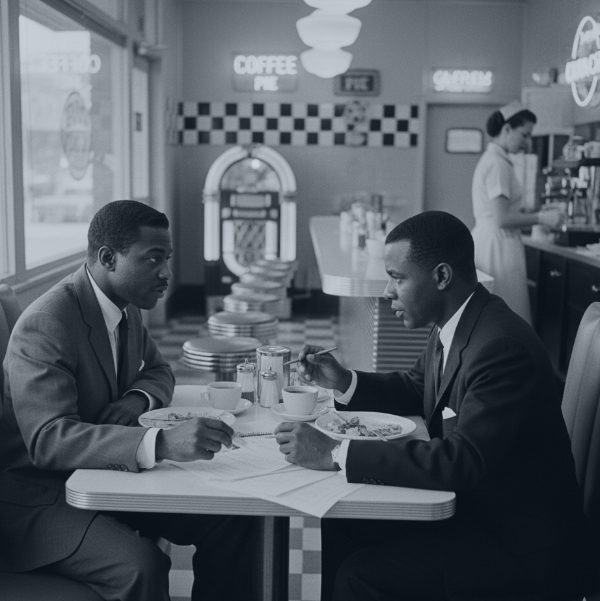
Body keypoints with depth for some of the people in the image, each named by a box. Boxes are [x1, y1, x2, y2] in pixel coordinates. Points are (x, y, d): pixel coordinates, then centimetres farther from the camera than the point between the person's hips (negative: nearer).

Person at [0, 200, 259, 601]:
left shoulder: (127, 308, 4)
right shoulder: (44, 326, -22)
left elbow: (157, 371, 20)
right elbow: (47, 439, -32)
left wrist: (137, 401, -6)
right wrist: (160, 443, -44)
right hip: (41, 496, -7)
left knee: (233, 517, -9)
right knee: (141, 564, -32)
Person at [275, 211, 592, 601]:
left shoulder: (503, 348, -27)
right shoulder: (452, 327, 2)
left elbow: (461, 462, -34)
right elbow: (415, 389, 19)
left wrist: (336, 453, -32)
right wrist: (344, 381, 1)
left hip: (519, 543, -9)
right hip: (470, 506, 9)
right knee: (336, 530, 0)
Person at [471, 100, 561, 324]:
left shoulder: (490, 159, 17)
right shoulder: (498, 164, -14)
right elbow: (502, 219, -19)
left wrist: (535, 215, 14)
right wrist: (541, 218, -9)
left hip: (486, 241, 10)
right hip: (498, 245, -10)